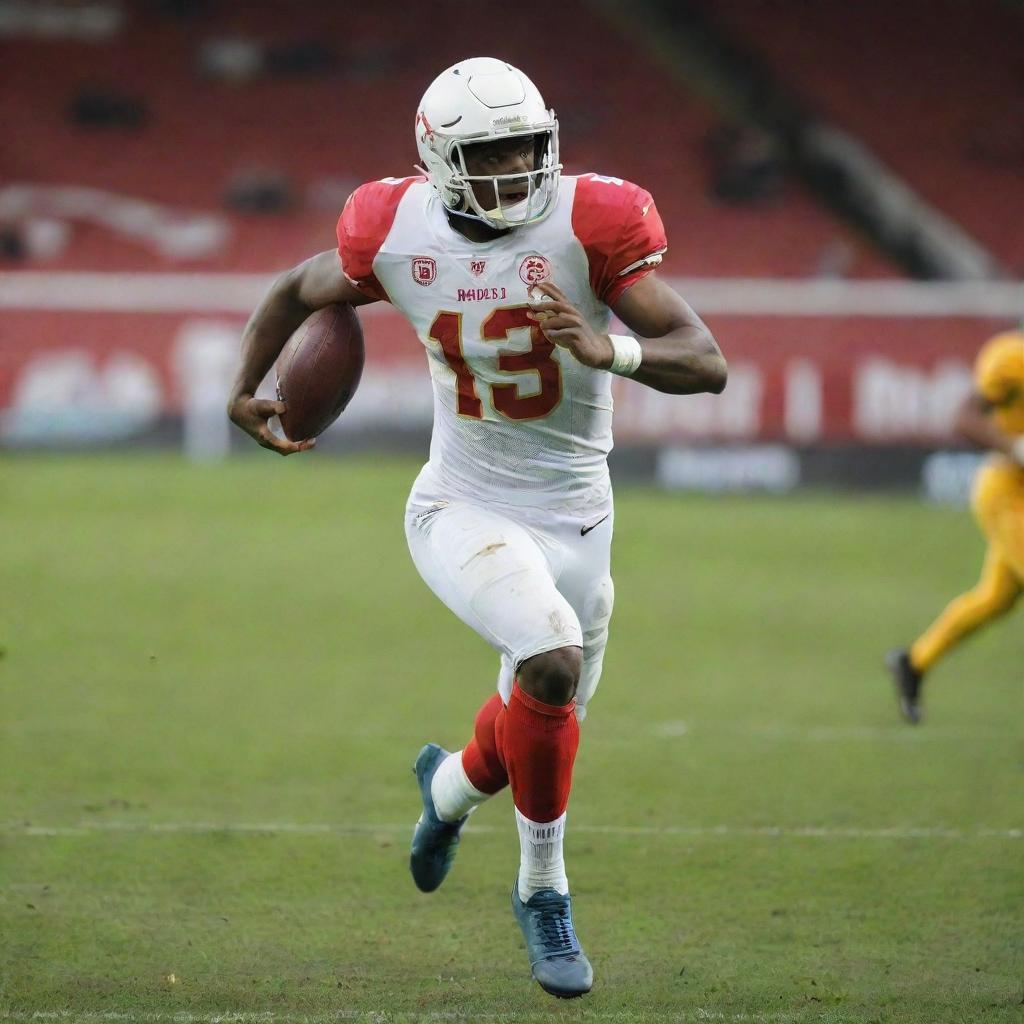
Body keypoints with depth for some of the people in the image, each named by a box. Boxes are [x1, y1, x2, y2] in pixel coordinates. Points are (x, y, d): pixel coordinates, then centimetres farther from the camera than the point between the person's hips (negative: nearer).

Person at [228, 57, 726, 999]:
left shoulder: (587, 224, -16)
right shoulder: (399, 235, -10)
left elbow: (707, 364, -20)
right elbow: (297, 293, 13)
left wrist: (610, 350, -37)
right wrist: (245, 390, 3)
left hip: (575, 521, 2)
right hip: (463, 509, -2)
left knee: (543, 724, 15)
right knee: (553, 661, -28)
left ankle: (452, 783, 54)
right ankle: (543, 889, -7)